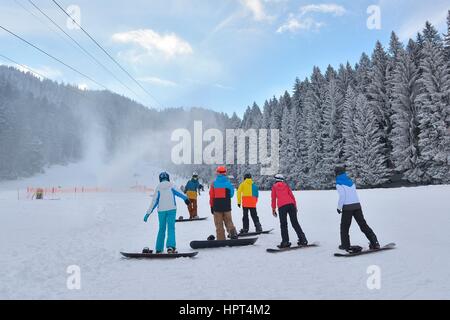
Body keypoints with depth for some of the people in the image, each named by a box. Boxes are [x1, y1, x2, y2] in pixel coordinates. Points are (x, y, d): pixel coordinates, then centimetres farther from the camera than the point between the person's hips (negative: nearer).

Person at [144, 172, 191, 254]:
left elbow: (154, 202, 7)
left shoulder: (158, 188, 9)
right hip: (171, 209, -2)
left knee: (162, 229, 13)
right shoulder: (171, 185, 5)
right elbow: (179, 193, -14)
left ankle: (159, 249, 16)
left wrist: (148, 213, 11)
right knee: (171, 228, -6)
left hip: (161, 210, 2)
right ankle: (170, 246, -24)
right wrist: (186, 199, -30)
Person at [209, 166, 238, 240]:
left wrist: (212, 206, 6)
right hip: (226, 206, 0)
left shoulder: (214, 183, -5)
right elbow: (231, 194, 1)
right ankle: (232, 232, -14)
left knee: (219, 224, 7)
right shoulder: (228, 183, -4)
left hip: (217, 206, 0)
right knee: (228, 221, 11)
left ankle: (221, 239, 6)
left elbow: (211, 196, -2)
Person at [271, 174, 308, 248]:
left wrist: (273, 209, 14)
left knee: (283, 224, 2)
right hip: (291, 204, 2)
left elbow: (273, 199, 12)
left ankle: (285, 242, -8)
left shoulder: (274, 187, 16)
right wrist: (295, 206, 16)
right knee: (295, 223, 8)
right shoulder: (286, 185, 20)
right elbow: (292, 196, 15)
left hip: (281, 206, -2)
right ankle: (303, 239, 5)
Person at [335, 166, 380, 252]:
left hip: (347, 207, -6)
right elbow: (354, 193, 12)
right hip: (357, 205, 6)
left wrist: (339, 207, -5)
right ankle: (375, 243, 5)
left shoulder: (339, 183, -5)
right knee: (363, 224, 9)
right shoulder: (350, 180, 14)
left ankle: (345, 245, 8)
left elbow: (342, 196, -14)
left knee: (344, 226, 7)